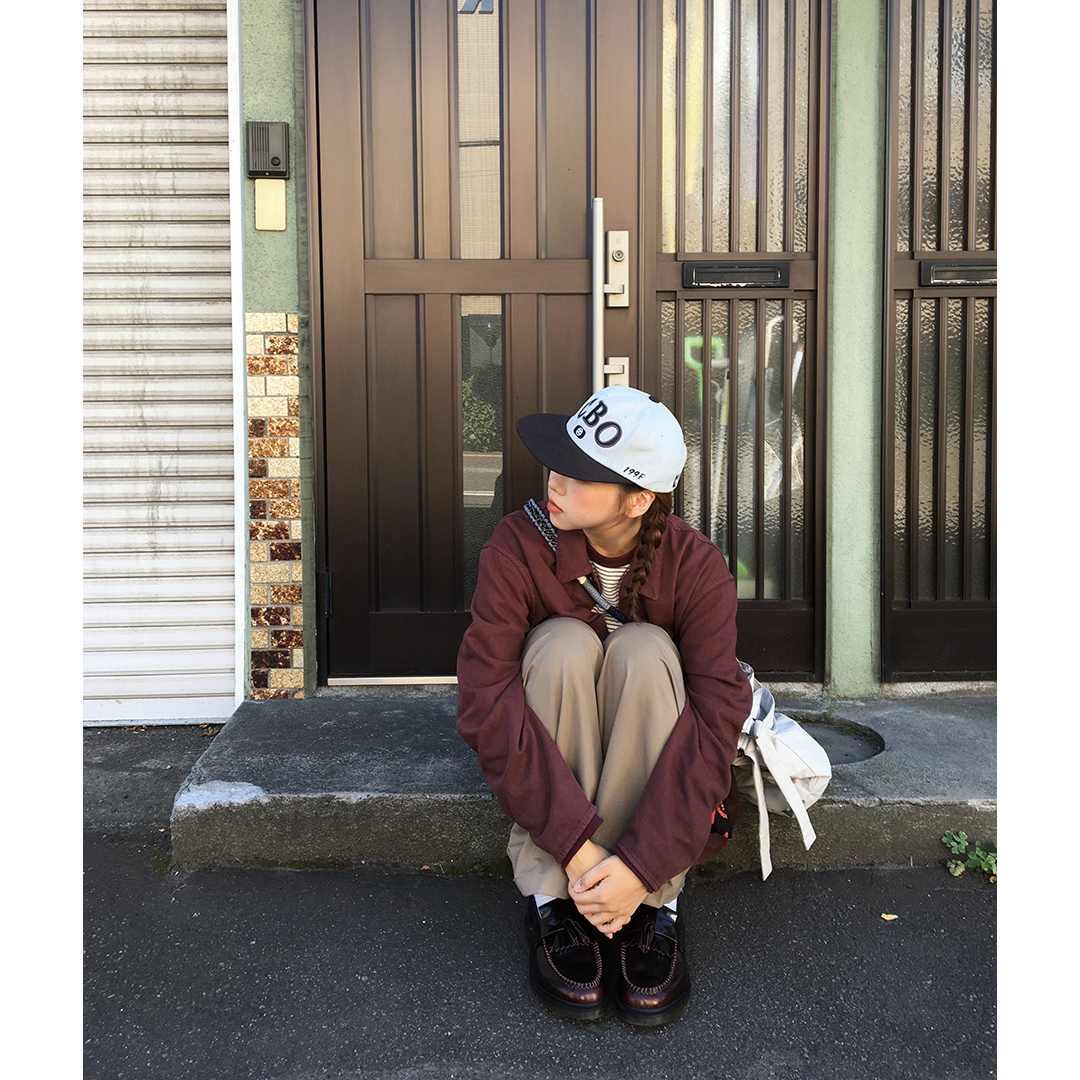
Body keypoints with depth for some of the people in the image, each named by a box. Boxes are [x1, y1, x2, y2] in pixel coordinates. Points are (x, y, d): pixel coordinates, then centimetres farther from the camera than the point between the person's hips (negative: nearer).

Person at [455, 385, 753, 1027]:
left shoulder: (696, 566, -20)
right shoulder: (519, 546, -21)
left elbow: (716, 717, -28)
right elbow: (485, 698, -29)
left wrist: (642, 865, -38)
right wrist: (576, 845, -36)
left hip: (644, 762, 0)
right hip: (551, 760, 0)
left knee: (645, 650, -31)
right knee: (564, 643, -30)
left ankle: (656, 905, -25)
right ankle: (554, 901, -25)